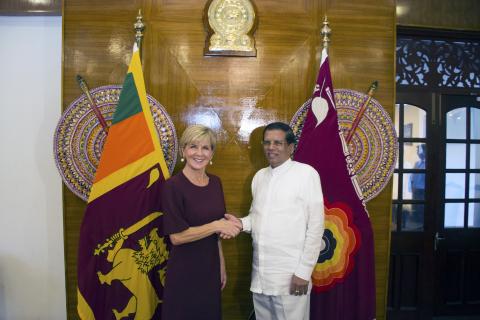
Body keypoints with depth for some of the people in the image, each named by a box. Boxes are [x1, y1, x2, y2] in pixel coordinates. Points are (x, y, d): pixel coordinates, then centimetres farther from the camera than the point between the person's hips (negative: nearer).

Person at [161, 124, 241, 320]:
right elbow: (176, 236, -19)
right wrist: (216, 226, -19)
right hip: (183, 273, -6)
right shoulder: (173, 186, -15)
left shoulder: (215, 183, 4)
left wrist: (222, 266, 11)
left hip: (211, 269, 6)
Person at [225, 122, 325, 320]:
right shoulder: (259, 176, 9)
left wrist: (304, 271, -11)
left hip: (291, 275, -5)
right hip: (260, 274, 6)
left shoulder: (306, 174, -9)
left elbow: (316, 226, -10)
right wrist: (241, 223, -3)